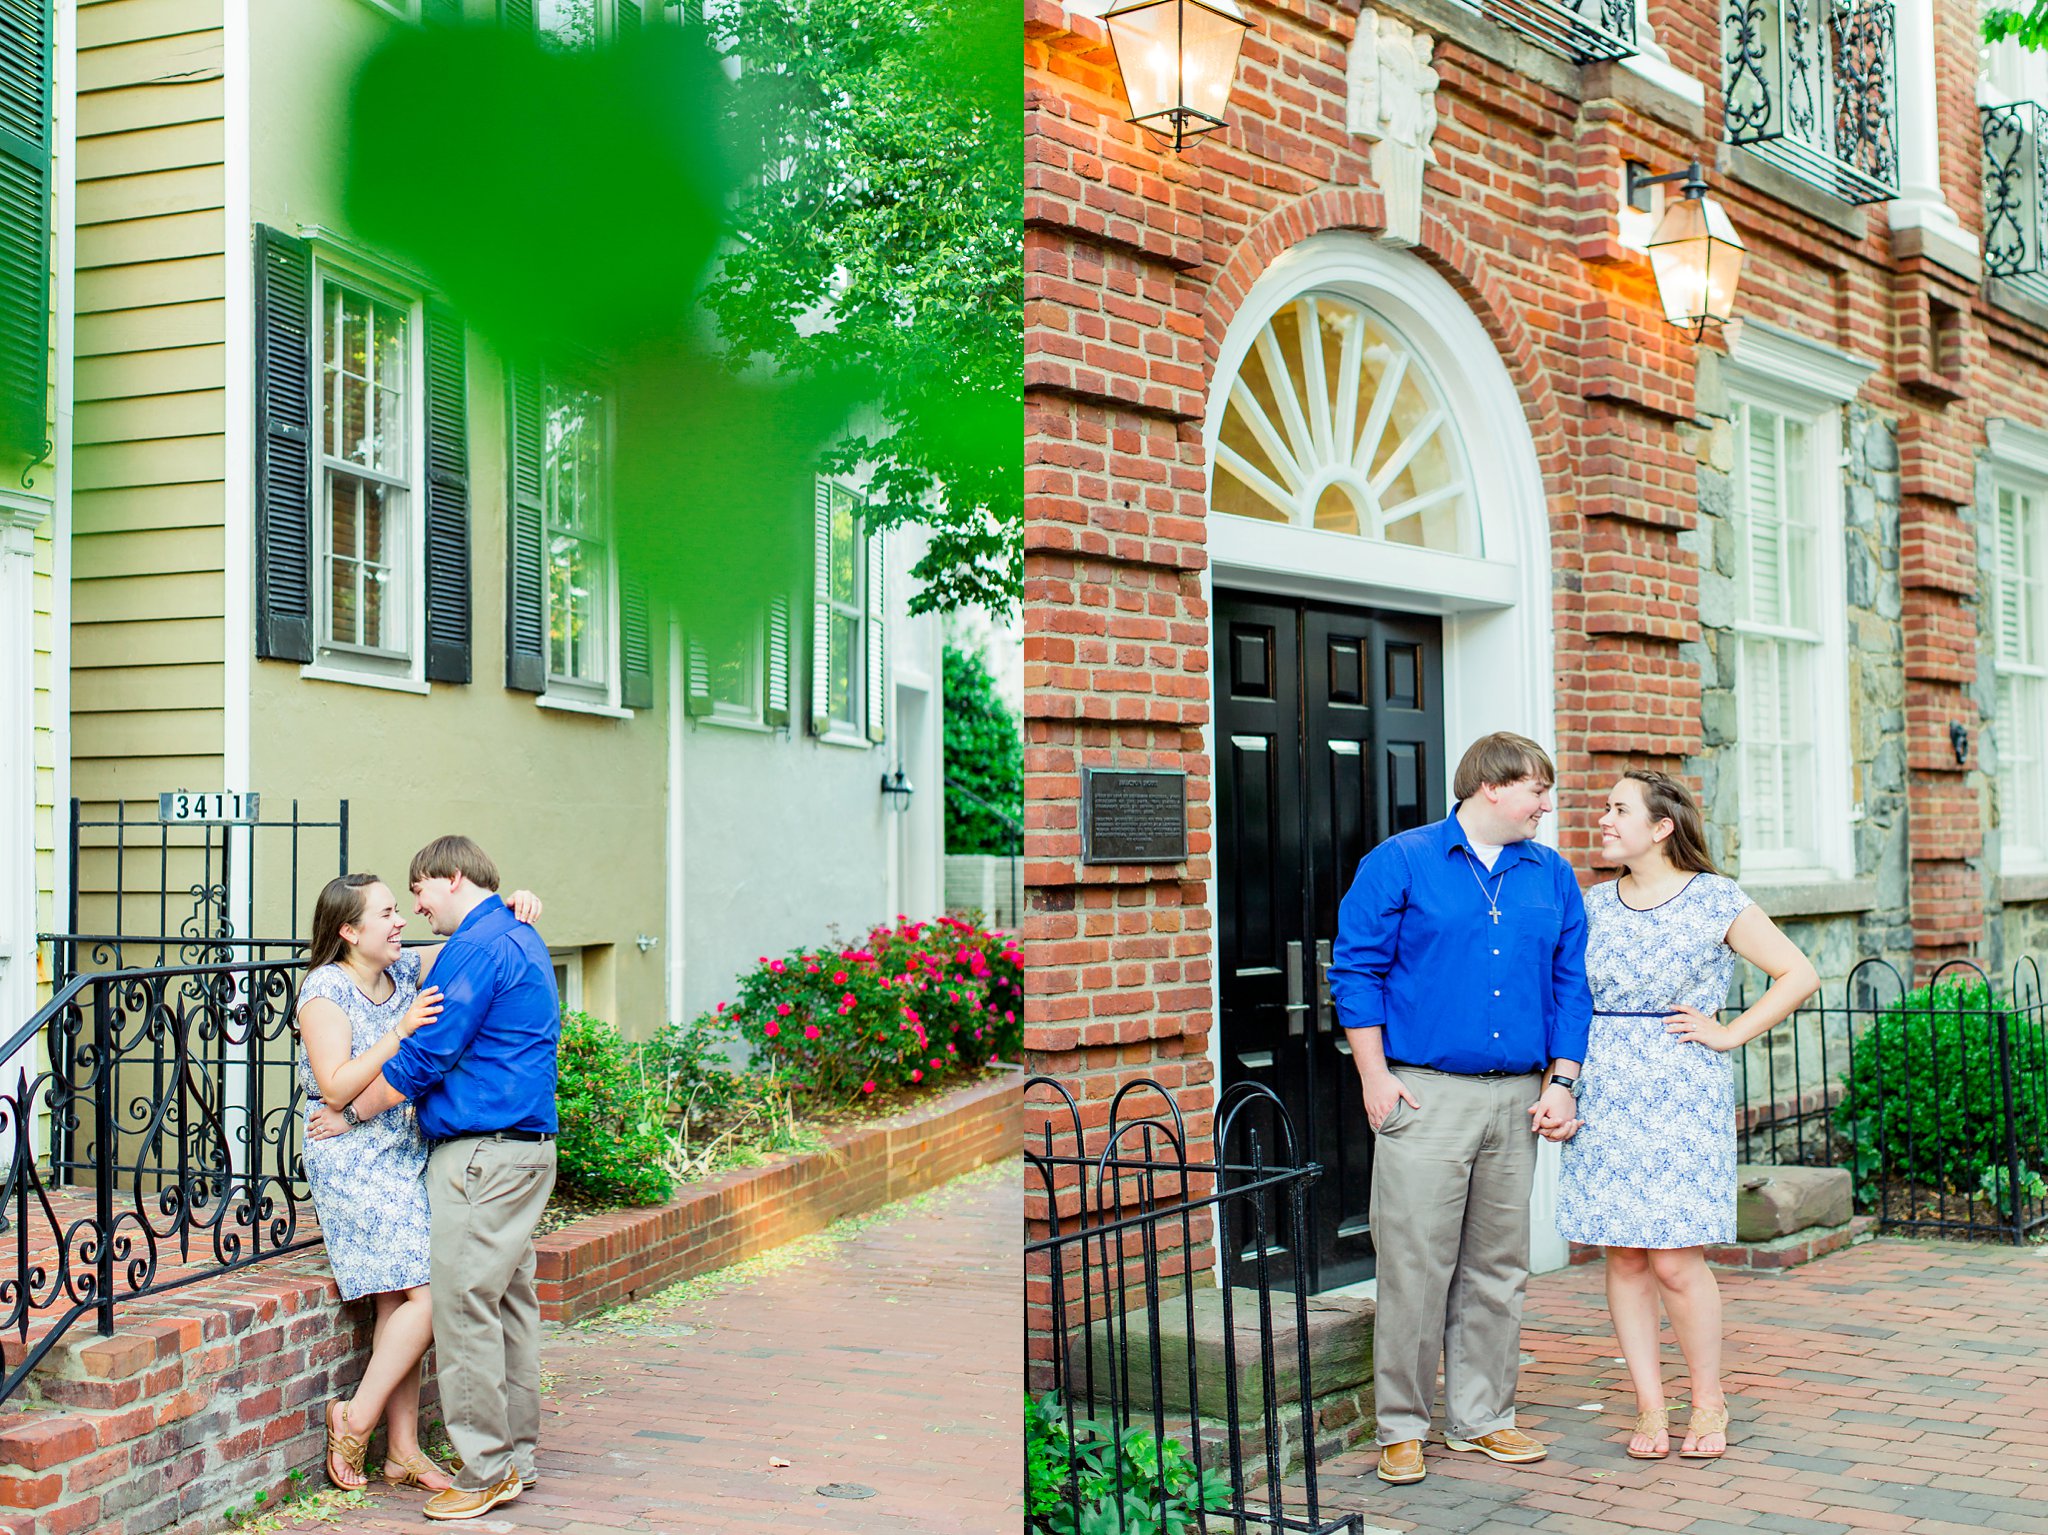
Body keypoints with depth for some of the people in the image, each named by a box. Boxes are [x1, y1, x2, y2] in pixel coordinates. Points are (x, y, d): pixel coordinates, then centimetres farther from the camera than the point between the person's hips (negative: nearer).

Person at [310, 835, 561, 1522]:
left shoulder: (476, 947, -13)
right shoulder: (523, 940, 18)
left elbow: (422, 1058, -13)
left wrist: (350, 1115, -1)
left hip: (482, 1151, -10)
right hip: (528, 1144, 10)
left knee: (463, 1305, -7)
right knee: (510, 1300, 13)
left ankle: (486, 1470, -4)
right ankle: (516, 1454, 19)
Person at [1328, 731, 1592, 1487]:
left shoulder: (1551, 877, 13)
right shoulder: (1399, 863, -1)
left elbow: (1571, 984, 14)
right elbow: (1357, 970, -3)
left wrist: (1561, 1081, 5)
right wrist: (1376, 1077, -8)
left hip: (1517, 1099, 5)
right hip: (1425, 1093, -4)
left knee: (1498, 1269, 10)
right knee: (1415, 1267, -4)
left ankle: (1482, 1416, 21)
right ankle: (1402, 1426, 6)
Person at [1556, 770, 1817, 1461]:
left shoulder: (1716, 901, -2)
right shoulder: (1594, 904, 10)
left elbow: (1798, 974, 0)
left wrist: (1730, 1033, -5)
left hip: (1683, 1093, -4)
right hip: (1606, 1094, 4)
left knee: (1676, 1259, -5)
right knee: (1624, 1256, 4)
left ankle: (1709, 1402, 14)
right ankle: (1650, 1407, 13)